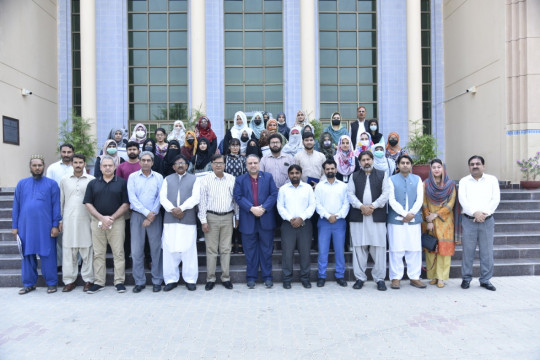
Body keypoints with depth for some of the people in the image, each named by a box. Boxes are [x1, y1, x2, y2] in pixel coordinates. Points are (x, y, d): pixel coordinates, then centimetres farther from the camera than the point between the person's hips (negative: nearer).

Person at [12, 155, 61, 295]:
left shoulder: (52, 184, 1)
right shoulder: (22, 183, 9)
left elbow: (56, 206, -2)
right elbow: (16, 206, 9)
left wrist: (55, 225, -7)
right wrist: (14, 226, 6)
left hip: (45, 227, -3)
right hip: (26, 226, 3)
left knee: (48, 255, 2)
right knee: (27, 255, 10)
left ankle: (51, 283, 13)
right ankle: (29, 284, 22)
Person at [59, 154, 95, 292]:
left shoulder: (91, 180, 3)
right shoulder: (65, 180, 10)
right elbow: (61, 201, 14)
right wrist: (60, 220, 10)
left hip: (85, 220, -2)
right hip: (68, 220, 2)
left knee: (87, 250, 0)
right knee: (68, 250, 4)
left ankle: (88, 279, 10)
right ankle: (69, 280, 15)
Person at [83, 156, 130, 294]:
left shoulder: (122, 183, 4)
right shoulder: (93, 183, 11)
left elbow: (126, 204, -1)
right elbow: (88, 203, 5)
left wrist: (112, 218, -10)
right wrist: (102, 218, -8)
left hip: (117, 221, -2)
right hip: (97, 221, 2)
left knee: (118, 253, -1)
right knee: (98, 254, 7)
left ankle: (119, 282, 8)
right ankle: (98, 282, 16)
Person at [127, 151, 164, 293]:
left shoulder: (158, 177, 6)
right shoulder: (133, 177, 5)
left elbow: (160, 197, -1)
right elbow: (132, 197, -3)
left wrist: (152, 215, -10)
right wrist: (146, 212, -11)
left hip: (154, 216, 0)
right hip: (137, 216, 0)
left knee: (156, 249, 2)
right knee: (136, 250, 1)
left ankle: (157, 281, 12)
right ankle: (139, 281, 13)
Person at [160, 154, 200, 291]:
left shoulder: (194, 179, 9)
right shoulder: (167, 179, 16)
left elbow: (195, 197, -3)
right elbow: (162, 197, 5)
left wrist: (181, 208, -14)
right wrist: (172, 209, -11)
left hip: (188, 219, -2)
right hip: (170, 219, 2)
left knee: (189, 250, -1)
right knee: (169, 249, 3)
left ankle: (190, 280, 10)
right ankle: (171, 279, 14)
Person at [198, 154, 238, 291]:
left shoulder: (231, 179, 4)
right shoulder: (205, 180, -1)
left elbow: (235, 199, 9)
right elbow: (202, 201, -1)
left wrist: (237, 217, 8)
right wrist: (203, 221, -5)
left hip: (227, 217, 2)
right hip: (211, 217, -1)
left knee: (226, 249, 7)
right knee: (211, 249, 4)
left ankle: (225, 278, 17)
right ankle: (210, 279, 14)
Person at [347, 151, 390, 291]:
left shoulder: (382, 175, 11)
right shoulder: (354, 176, 15)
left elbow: (386, 193, 1)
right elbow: (350, 194, 4)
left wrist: (373, 206, -11)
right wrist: (361, 206, -10)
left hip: (377, 216, -1)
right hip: (358, 216, 1)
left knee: (379, 247, 0)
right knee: (359, 247, 3)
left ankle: (379, 278, 12)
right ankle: (360, 278, 13)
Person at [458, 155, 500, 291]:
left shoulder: (492, 180, 8)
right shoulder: (464, 181, 7)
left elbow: (496, 199, -1)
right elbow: (462, 200, -5)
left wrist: (484, 213, -13)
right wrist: (475, 213, -18)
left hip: (487, 220, 1)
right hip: (469, 220, -1)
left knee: (487, 252, 4)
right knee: (468, 251, 2)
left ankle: (485, 280, 15)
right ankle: (466, 278, 13)